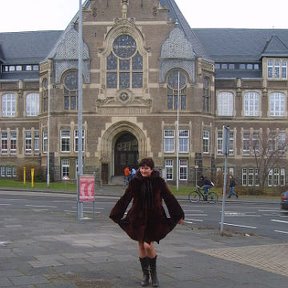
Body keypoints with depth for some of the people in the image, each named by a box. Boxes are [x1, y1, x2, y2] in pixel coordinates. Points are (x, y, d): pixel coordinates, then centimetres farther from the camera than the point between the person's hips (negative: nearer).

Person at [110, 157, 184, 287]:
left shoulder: (159, 181, -6)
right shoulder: (135, 182, -3)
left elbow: (169, 198, 0)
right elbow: (125, 199, 1)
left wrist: (178, 215, 3)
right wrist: (116, 214, 3)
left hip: (154, 218, -2)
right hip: (138, 217, 2)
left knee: (148, 245, -9)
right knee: (141, 245, 8)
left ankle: (153, 272, 16)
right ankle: (145, 274, 24)